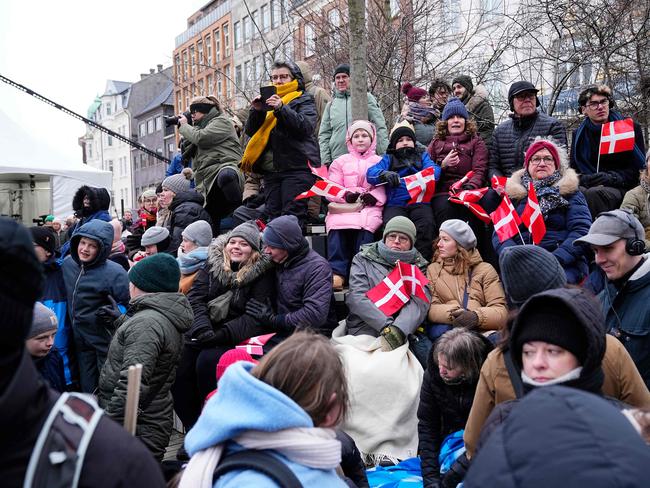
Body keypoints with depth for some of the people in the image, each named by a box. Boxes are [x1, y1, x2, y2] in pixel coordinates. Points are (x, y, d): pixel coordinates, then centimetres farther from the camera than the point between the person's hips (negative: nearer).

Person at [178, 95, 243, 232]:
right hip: (208, 183, 9)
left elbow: (200, 138, -7)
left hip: (225, 167, -9)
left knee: (225, 176, -46)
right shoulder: (201, 126, 33)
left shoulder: (221, 121, 6)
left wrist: (184, 126, 8)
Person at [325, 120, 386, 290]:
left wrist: (372, 197, -14)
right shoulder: (340, 162, 23)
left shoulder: (379, 162, 20)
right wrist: (346, 195, -11)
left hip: (369, 206, -1)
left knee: (365, 225, -35)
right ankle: (337, 273, -37)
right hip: (343, 206, 1)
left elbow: (383, 188, 6)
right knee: (336, 225, -32)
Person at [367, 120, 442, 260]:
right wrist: (384, 174, -18)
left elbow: (434, 169, 6)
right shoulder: (388, 158, 24)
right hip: (395, 203, 0)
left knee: (426, 225, -31)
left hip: (419, 202, 0)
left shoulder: (422, 155, 26)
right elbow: (371, 173, 5)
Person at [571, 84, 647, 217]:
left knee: (594, 193, -37)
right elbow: (574, 169, 14)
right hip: (589, 185, 3)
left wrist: (611, 177, -15)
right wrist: (583, 179, -10)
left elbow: (638, 168, 2)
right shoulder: (579, 134, 15)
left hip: (621, 188, -2)